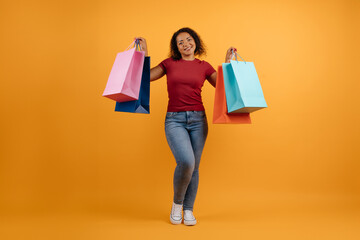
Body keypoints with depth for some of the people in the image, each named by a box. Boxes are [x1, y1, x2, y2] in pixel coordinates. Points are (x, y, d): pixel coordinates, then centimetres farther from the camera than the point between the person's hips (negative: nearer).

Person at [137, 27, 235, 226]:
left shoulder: (204, 66, 10)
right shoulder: (169, 63, 8)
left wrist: (228, 62, 6)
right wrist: (144, 53, 5)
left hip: (198, 119, 2)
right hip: (174, 120, -2)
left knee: (194, 167, 3)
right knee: (186, 162, -21)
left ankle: (188, 210, 21)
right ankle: (177, 203, 6)